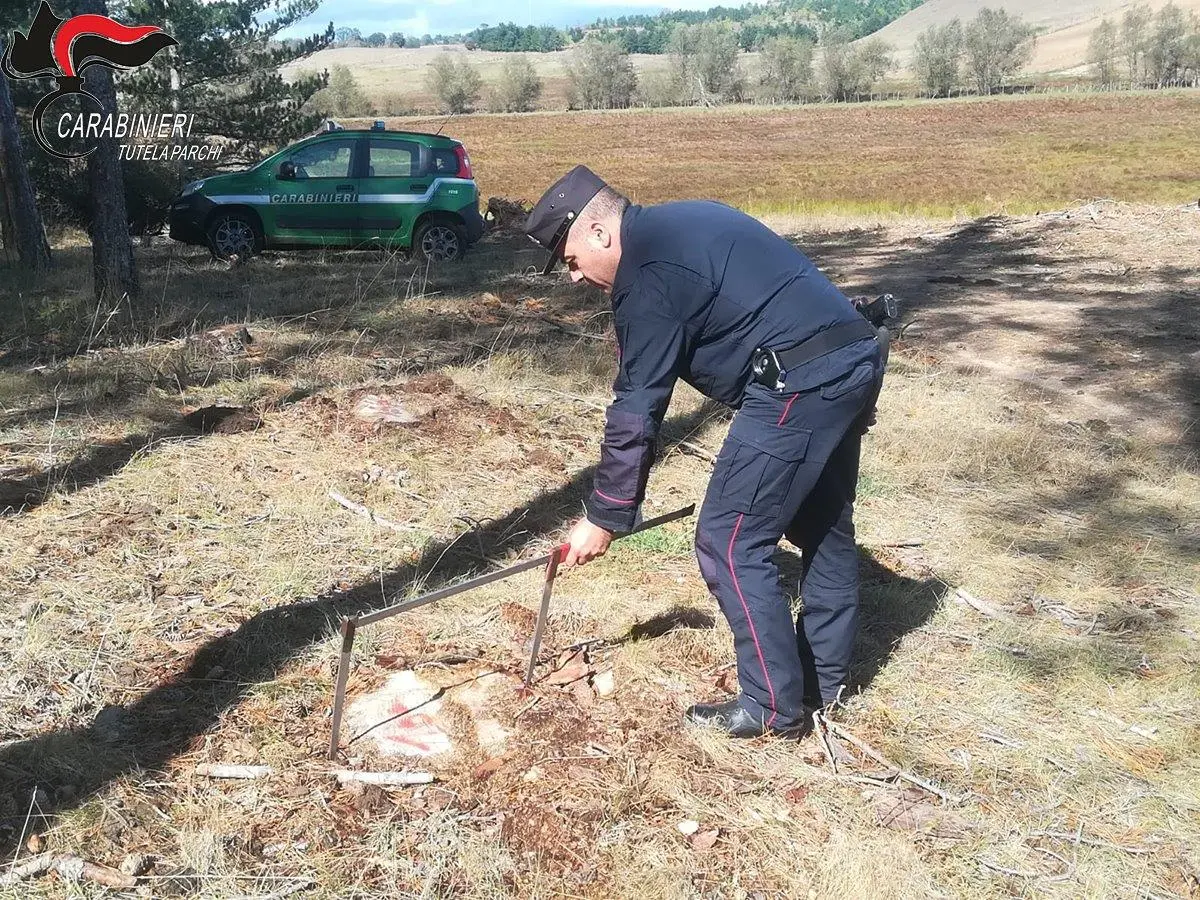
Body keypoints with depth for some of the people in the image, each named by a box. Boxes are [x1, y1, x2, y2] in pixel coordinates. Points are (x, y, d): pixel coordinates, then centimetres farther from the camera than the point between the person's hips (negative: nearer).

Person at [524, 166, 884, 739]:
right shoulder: (679, 225, 19)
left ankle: (775, 707, 8)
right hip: (854, 359, 11)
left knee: (729, 542, -2)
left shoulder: (648, 274, -10)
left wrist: (604, 516, -2)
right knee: (824, 524, 21)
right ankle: (823, 677, 36)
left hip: (800, 384, -11)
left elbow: (636, 410, -10)